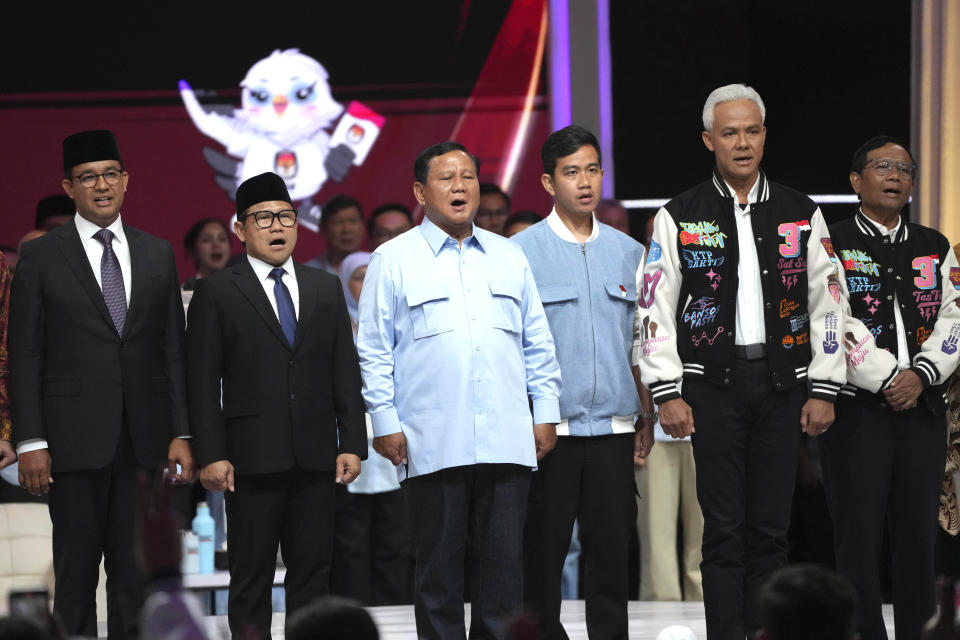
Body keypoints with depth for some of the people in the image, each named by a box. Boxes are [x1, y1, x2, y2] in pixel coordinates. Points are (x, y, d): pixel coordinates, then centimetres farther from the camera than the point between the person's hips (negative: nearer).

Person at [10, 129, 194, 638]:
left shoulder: (157, 255, 11)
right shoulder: (41, 258, 1)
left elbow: (173, 349, 11)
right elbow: (24, 358, -1)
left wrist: (180, 434, 4)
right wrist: (30, 443, -8)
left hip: (142, 442, 3)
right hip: (75, 440, -3)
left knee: (134, 574, 6)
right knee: (76, 574, 0)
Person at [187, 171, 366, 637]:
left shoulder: (326, 289, 14)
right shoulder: (216, 293, 2)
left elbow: (346, 373, 12)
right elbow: (202, 383, -2)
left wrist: (352, 444, 4)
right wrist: (210, 454, -10)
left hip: (316, 459, 4)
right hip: (252, 459, -3)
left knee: (313, 574, 5)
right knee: (250, 580, 0)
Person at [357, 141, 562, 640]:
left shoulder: (508, 257, 16)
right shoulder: (393, 261, 5)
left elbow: (537, 344, 18)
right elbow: (374, 351, 3)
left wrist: (546, 412, 10)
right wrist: (386, 424, -4)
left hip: (507, 441, 3)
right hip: (433, 444, -3)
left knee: (504, 565, 2)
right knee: (438, 565, 0)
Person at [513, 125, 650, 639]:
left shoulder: (627, 252, 11)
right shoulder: (523, 251, -1)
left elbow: (639, 342, 16)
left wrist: (647, 416, 12)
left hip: (613, 427, 3)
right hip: (549, 428, -3)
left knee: (612, 551, 4)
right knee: (543, 553, 1)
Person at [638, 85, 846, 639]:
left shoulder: (801, 214, 9)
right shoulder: (679, 217, 4)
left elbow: (826, 305, 9)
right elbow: (655, 309, 1)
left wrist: (824, 389, 3)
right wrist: (667, 393, -6)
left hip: (782, 384, 2)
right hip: (713, 384, -2)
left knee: (771, 527, 3)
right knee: (724, 529, -3)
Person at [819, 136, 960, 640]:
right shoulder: (831, 245, 1)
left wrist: (919, 376, -9)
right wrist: (888, 380, -13)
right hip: (857, 408, -4)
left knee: (918, 536, 4)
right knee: (859, 537, -5)